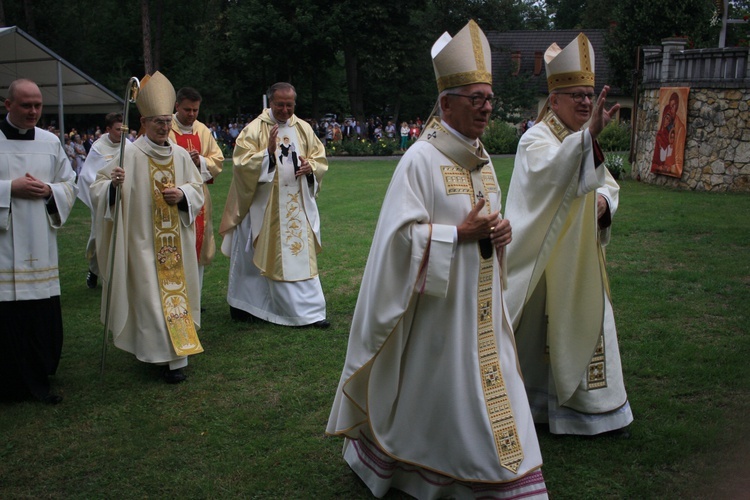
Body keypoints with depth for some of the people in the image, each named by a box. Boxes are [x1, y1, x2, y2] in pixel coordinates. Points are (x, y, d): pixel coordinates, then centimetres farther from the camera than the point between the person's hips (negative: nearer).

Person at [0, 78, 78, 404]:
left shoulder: (51, 142, 9)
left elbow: (70, 184, 14)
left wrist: (49, 190, -6)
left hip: (40, 245, 4)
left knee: (44, 313, 5)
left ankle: (36, 379, 23)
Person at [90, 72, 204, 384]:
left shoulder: (180, 155, 5)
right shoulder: (130, 155, -8)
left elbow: (198, 188, 12)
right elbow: (99, 189, -9)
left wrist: (183, 194, -8)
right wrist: (113, 184, -31)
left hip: (175, 241, 4)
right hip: (144, 240, -4)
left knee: (175, 290, 8)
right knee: (151, 295, -3)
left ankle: (175, 352, 17)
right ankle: (169, 354, 5)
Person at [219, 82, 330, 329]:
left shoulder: (304, 129, 8)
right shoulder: (254, 129, -5)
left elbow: (320, 159, 13)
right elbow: (242, 163, -12)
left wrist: (310, 166, -8)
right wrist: (268, 152, -25)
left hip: (299, 205, 4)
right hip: (265, 206, -3)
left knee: (302, 255, 3)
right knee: (253, 257, 6)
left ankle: (310, 311, 10)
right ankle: (239, 303, 24)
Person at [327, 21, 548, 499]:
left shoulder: (481, 159, 8)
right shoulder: (421, 159, -15)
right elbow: (403, 234, -18)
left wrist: (501, 231, -2)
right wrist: (461, 233, -21)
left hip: (480, 306, 7)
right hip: (436, 306, -7)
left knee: (489, 387, 11)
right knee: (424, 389, 8)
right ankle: (372, 450, 34)